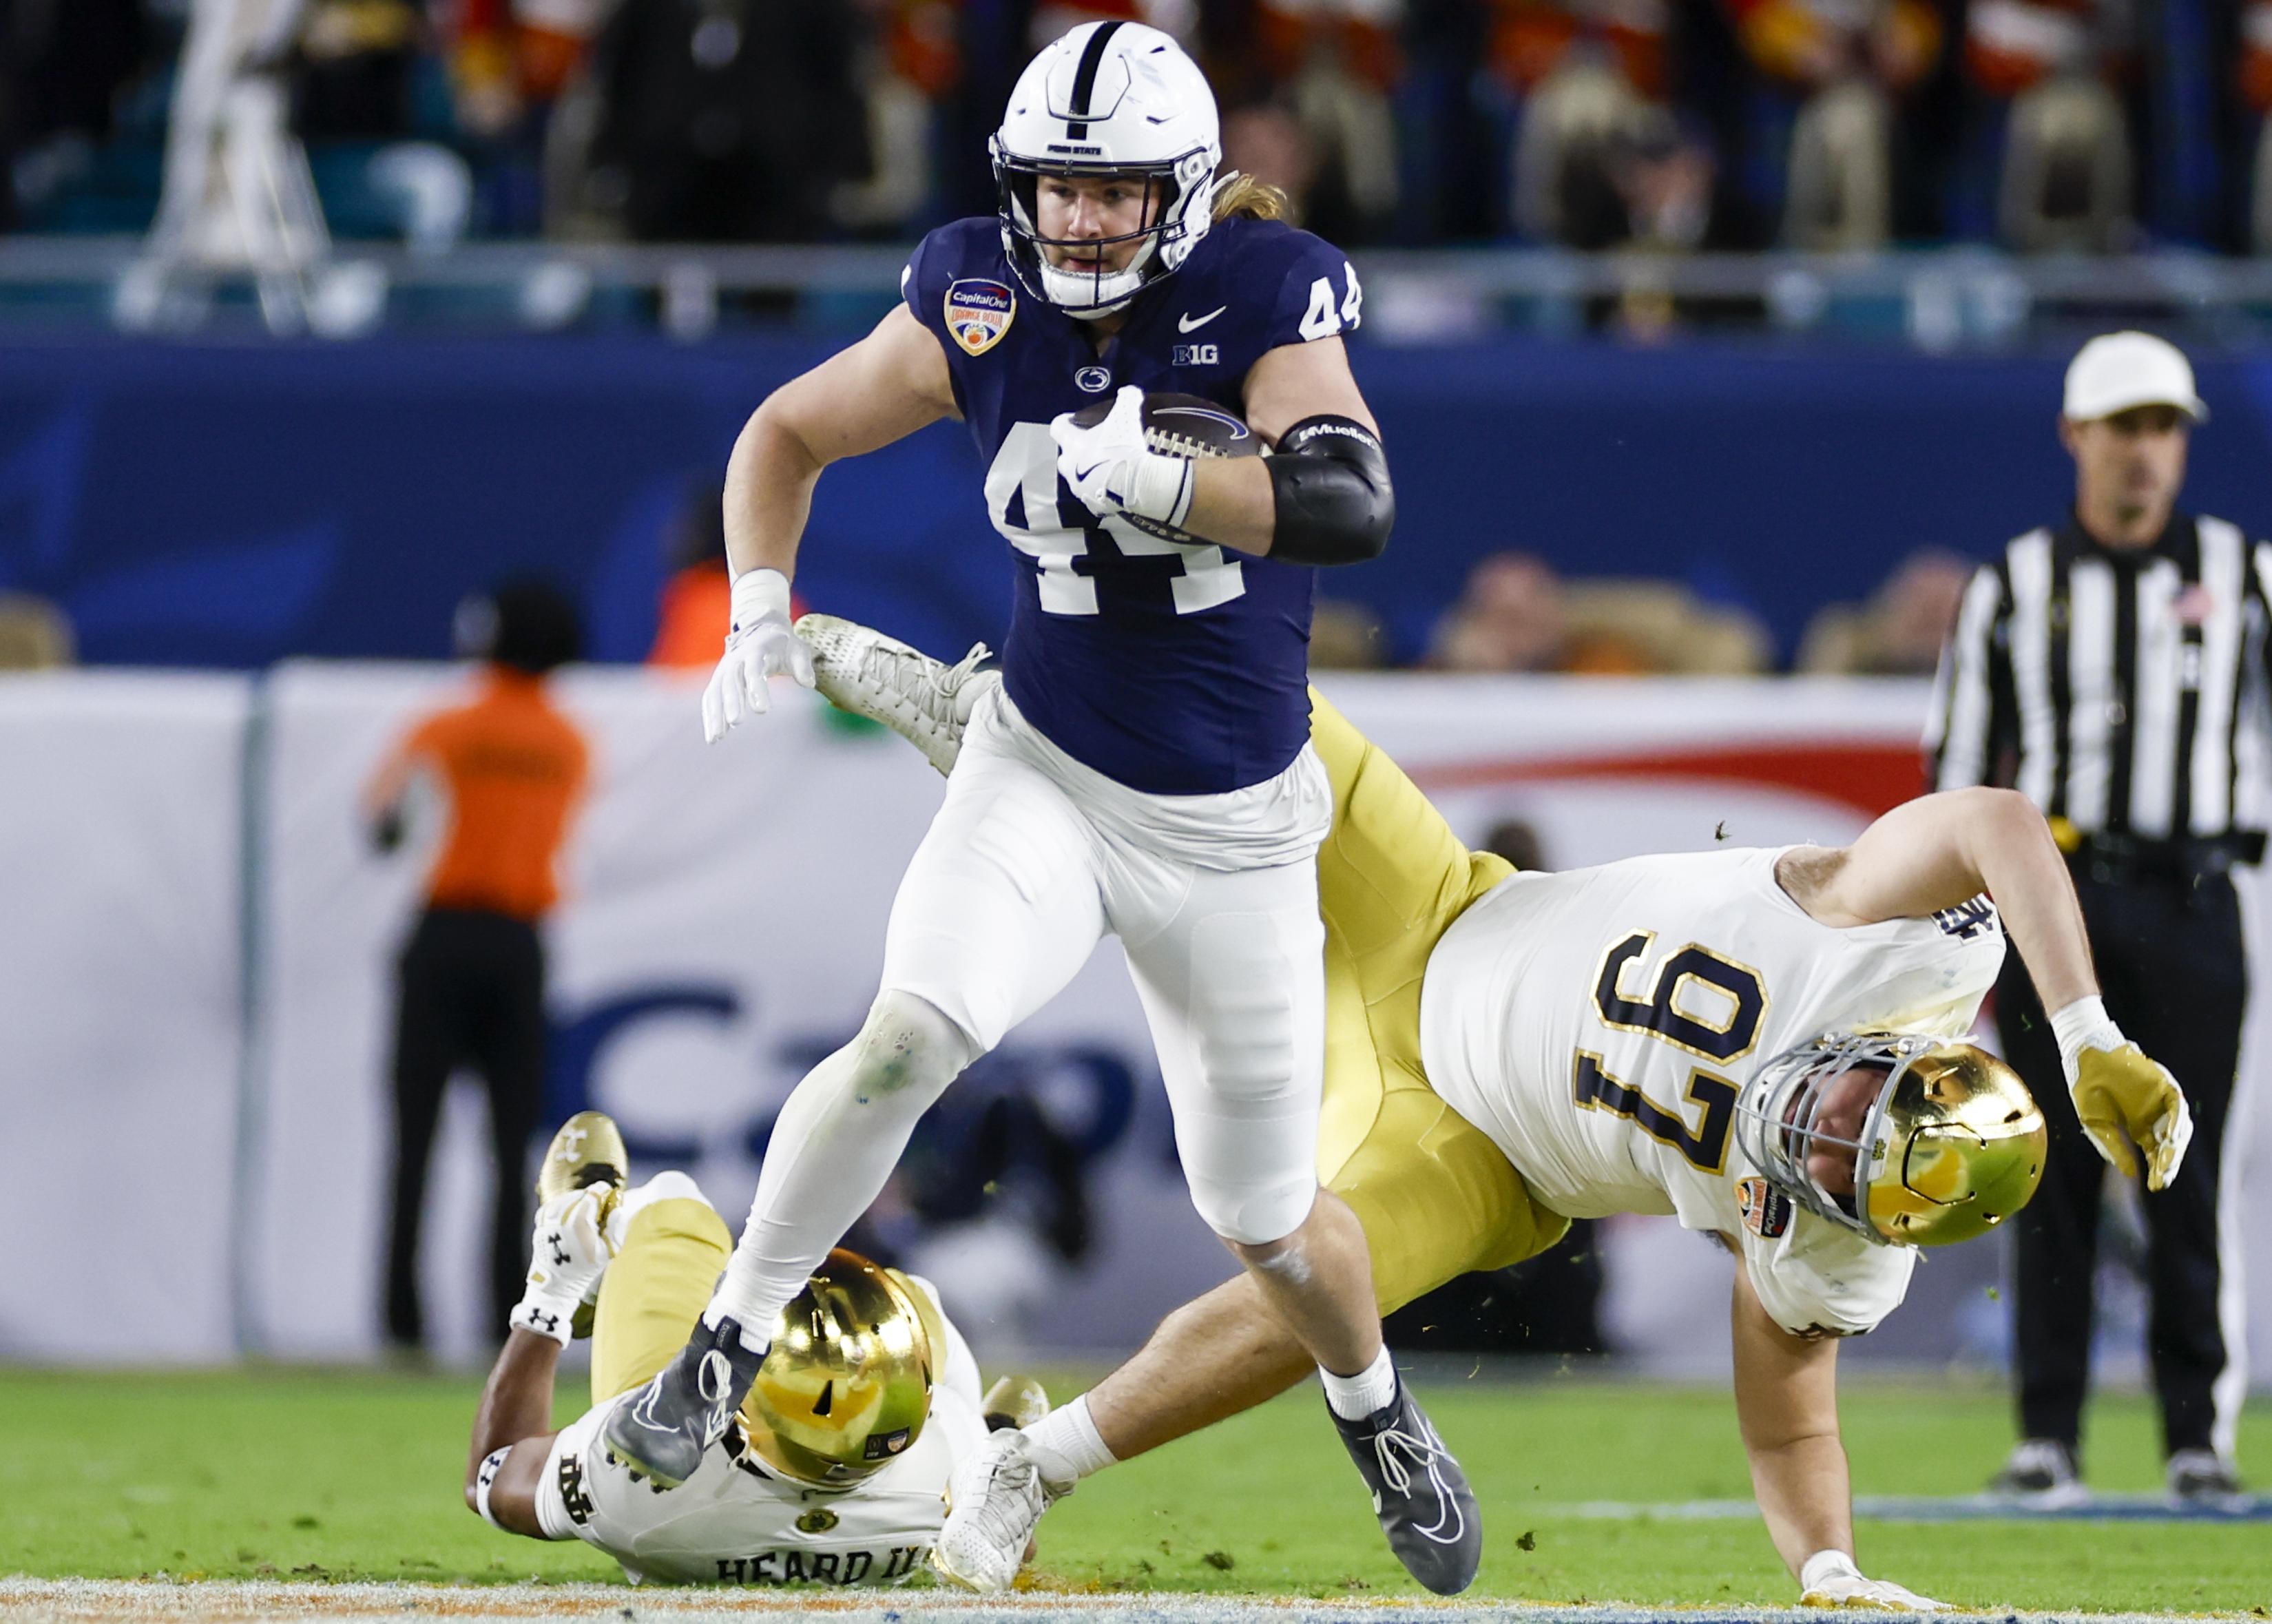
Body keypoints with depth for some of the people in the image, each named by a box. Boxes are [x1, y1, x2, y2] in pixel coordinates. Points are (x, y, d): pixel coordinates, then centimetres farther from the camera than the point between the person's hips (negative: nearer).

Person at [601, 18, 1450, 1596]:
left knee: (1269, 1222, 9)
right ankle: (726, 1353, -13)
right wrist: (762, 619, -6)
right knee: (911, 1036, -28)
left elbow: (1351, 503, -32)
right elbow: (787, 434, 7)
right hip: (1045, 775, 1)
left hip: (1235, 827, -1)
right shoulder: (981, 313, -8)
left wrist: (1137, 474, -36)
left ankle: (1375, 1408, 42)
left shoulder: (1267, 297, -16)